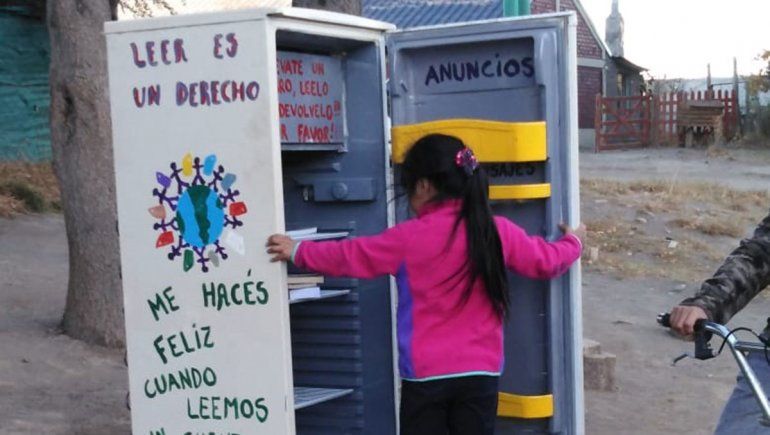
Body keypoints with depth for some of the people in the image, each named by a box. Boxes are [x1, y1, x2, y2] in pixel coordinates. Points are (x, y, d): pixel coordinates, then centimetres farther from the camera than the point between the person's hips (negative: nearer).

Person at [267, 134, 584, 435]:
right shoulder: (499, 232, -2)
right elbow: (546, 261, 9)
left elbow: (351, 256, 2)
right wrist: (572, 241, 32)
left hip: (425, 375, -2)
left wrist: (298, 251, 16)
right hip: (480, 372, 2)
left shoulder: (408, 238, -8)